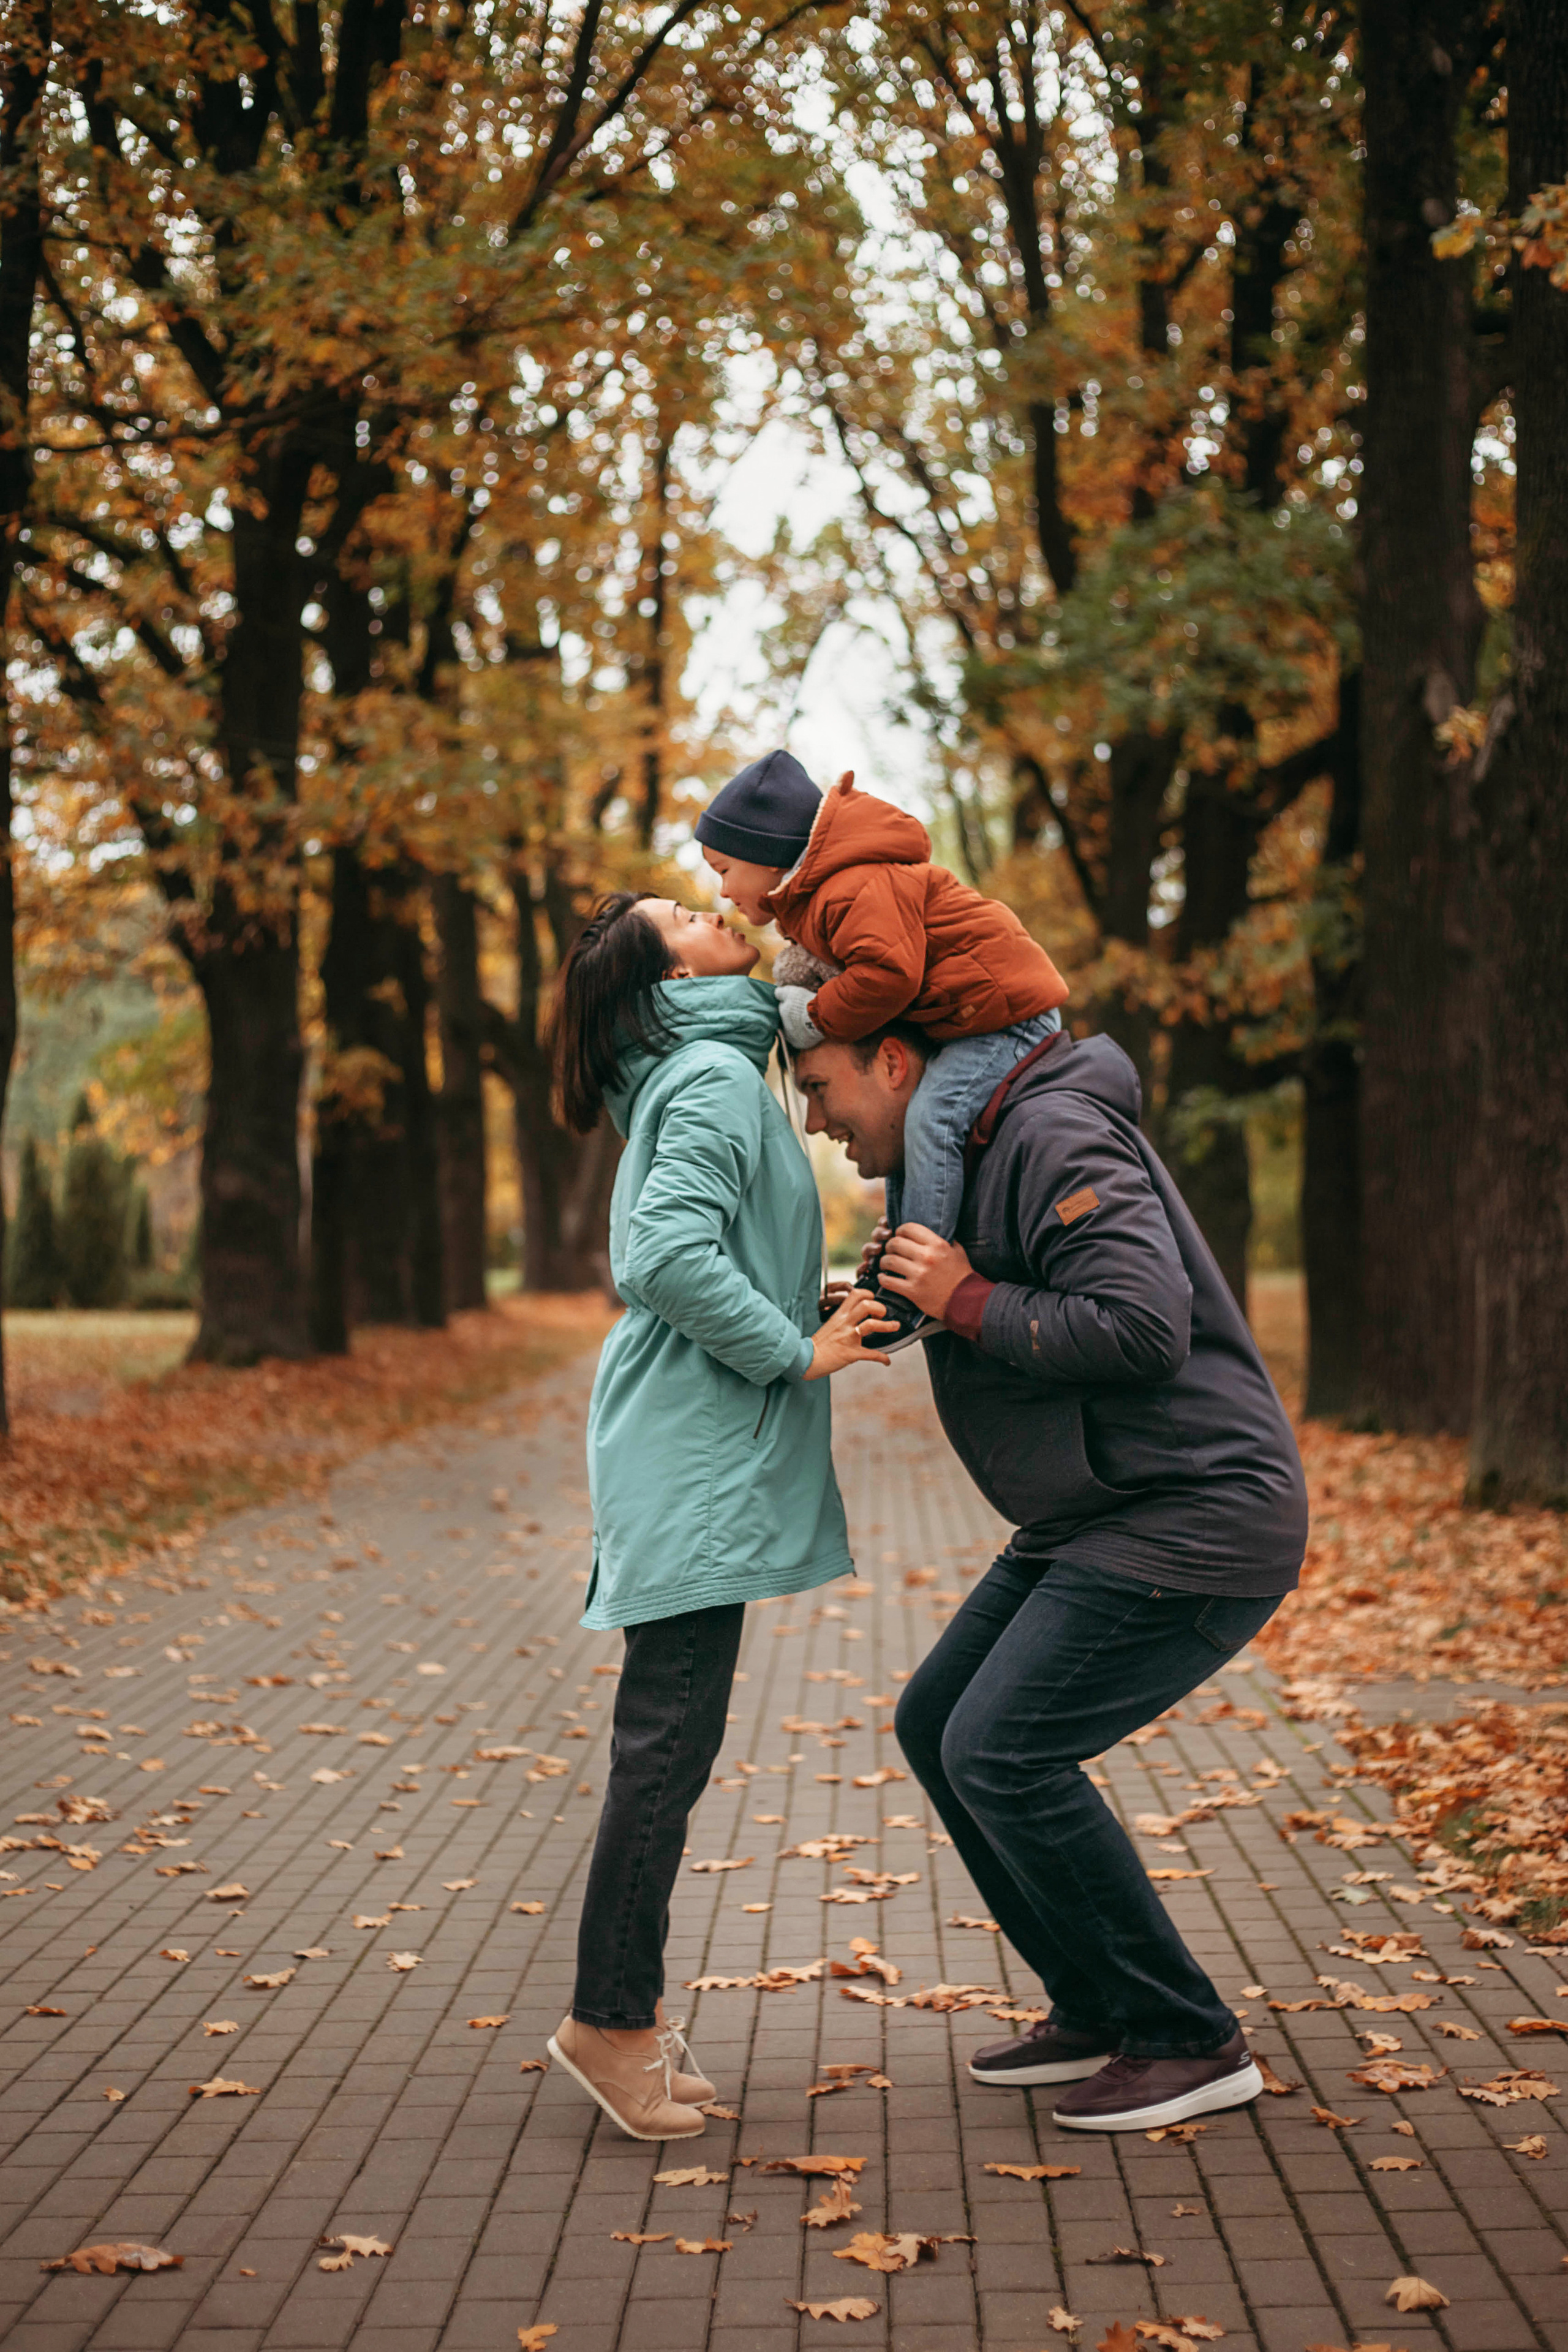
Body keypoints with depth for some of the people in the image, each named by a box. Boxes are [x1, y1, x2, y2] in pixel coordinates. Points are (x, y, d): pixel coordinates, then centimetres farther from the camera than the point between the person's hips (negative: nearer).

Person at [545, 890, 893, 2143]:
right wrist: (798, 1349, -16)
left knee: (669, 1736, 12)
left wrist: (822, 1308, 9)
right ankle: (610, 2016, 2)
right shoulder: (714, 1080, -11)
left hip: (700, 1454, 10)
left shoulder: (712, 1077, 19)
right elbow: (672, 1256, -24)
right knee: (670, 1735, -6)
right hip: (693, 1457, -10)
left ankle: (630, 2005, 20)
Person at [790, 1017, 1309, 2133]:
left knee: (1003, 1753, -15)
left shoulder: (1056, 1138, -19)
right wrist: (882, 1300, 7)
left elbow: (1141, 1328, -29)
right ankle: (1098, 2007, 20)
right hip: (1094, 1520, 11)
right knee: (938, 1725, 10)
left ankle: (1191, 2043, -2)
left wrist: (968, 1300, -19)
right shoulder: (961, 1157, 13)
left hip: (1195, 1518, -11)